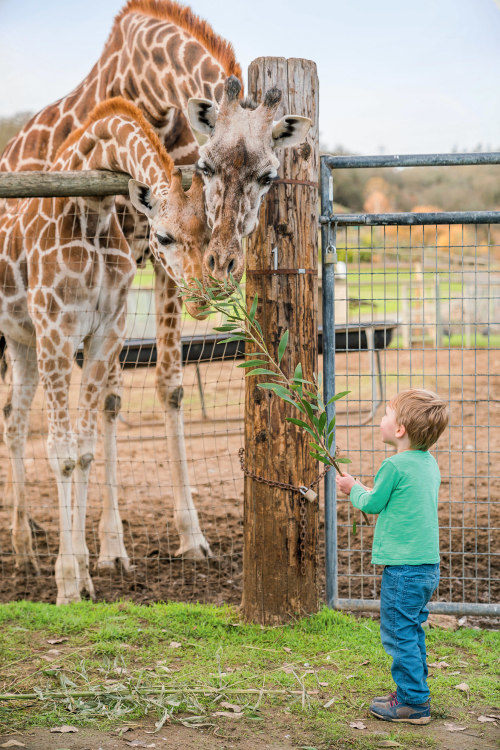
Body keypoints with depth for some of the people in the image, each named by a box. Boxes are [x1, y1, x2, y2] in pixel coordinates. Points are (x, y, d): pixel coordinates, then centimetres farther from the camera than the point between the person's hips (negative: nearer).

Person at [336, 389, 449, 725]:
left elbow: (372, 504, -4)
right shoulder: (430, 463, 9)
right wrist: (364, 489, 25)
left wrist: (354, 489, 15)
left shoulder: (395, 466, -16)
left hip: (404, 568, -9)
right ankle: (415, 692, 27)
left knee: (399, 633, -1)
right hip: (429, 566, 9)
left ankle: (413, 703, 3)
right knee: (412, 631, 19)